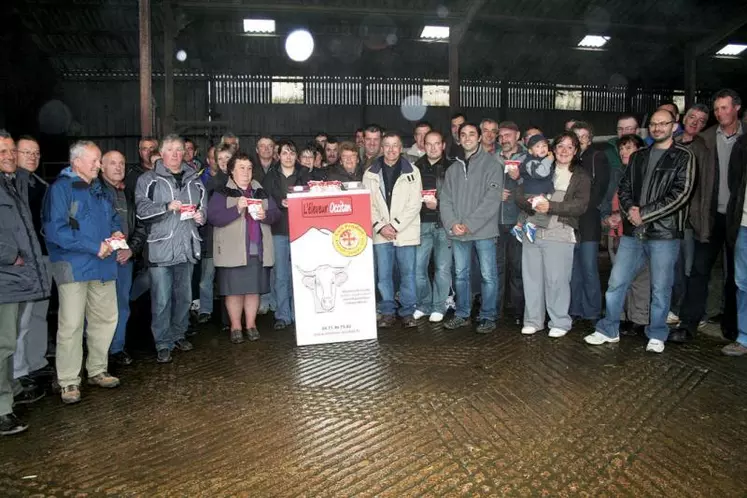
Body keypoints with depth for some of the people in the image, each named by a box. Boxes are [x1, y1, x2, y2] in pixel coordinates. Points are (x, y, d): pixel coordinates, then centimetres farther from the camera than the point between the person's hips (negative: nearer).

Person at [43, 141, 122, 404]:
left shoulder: (99, 188, 13)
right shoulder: (61, 188, -9)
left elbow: (113, 216, 26)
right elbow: (55, 230, -18)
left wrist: (116, 231, 3)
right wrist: (94, 247, -19)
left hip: (103, 265, 7)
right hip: (74, 266, -7)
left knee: (106, 319, 13)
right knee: (71, 325, -2)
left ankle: (97, 371, 29)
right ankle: (69, 382, 10)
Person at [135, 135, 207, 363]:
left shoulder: (194, 179, 14)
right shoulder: (148, 180, 1)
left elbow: (203, 207, 22)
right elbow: (142, 209, -8)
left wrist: (200, 216, 1)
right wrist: (167, 207, -20)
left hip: (186, 246, 5)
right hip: (161, 246, -4)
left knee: (184, 296, 14)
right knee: (161, 299, -4)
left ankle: (178, 335, 30)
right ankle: (163, 344, 6)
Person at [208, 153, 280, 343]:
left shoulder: (261, 192, 15)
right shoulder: (222, 193, 1)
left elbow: (276, 213, 12)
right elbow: (213, 217, -11)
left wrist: (265, 215, -9)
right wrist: (237, 209, -20)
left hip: (258, 249, 4)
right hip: (234, 250, -3)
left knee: (254, 288, 8)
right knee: (234, 289, 1)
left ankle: (251, 324, 19)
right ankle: (235, 326, 14)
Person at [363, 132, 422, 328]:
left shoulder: (412, 172, 2)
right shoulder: (371, 174, 6)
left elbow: (414, 205, -4)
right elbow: (368, 204, 4)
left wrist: (395, 225, -10)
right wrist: (380, 226, -9)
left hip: (406, 232, -1)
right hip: (380, 233, 1)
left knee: (408, 273, 3)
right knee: (383, 274, 5)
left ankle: (407, 312, 15)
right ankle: (387, 312, 17)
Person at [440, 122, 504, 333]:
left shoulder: (491, 164, -2)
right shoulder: (453, 168, 14)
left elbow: (492, 199, -11)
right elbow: (445, 199, 9)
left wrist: (469, 224, -15)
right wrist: (452, 224, -8)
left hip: (483, 230, -5)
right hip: (457, 233, 5)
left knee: (488, 275, 1)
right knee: (461, 274, 12)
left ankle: (488, 316, 12)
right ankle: (462, 314, 24)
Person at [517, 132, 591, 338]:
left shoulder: (581, 177, 9)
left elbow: (580, 206, -5)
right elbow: (519, 195, 6)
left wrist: (551, 207, -16)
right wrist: (533, 205, -15)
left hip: (560, 234, -3)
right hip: (532, 231, 3)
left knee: (557, 279, -4)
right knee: (532, 277, 5)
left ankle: (560, 323, 10)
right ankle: (533, 320, 17)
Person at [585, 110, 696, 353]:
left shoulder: (683, 157, -1)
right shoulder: (639, 156, 15)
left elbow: (680, 194, -11)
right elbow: (624, 187, 14)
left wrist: (643, 214, -14)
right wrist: (630, 209, -7)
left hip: (664, 233, -4)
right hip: (632, 232, 5)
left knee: (660, 288, 5)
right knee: (616, 282, 6)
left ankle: (657, 336, 21)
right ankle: (608, 330, 20)